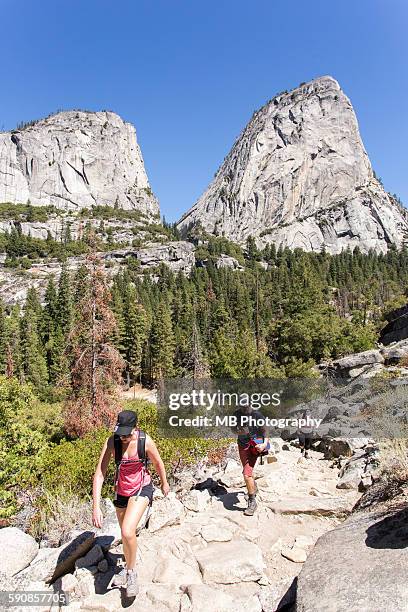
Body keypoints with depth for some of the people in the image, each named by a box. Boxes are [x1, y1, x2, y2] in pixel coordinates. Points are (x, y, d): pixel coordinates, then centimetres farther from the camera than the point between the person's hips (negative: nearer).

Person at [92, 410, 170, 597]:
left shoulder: (146, 441, -25)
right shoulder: (112, 442, -24)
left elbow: (158, 463, -6)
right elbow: (99, 474, -22)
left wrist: (164, 483, 10)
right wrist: (96, 507, -28)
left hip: (142, 488, -3)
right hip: (121, 490, 3)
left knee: (127, 532, -20)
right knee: (126, 534, 19)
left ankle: (131, 572, 9)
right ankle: (128, 568, 48)